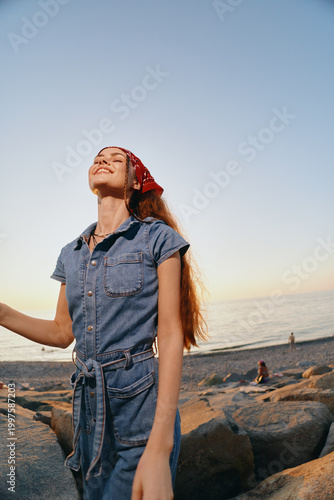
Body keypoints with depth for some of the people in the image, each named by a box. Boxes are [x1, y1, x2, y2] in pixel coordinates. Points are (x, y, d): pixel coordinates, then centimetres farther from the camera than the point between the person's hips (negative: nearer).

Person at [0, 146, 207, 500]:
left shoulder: (158, 238, -9)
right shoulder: (72, 253, 9)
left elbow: (171, 336, -15)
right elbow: (62, 333, 13)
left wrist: (159, 448, -21)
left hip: (143, 407, -6)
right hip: (88, 407, 6)